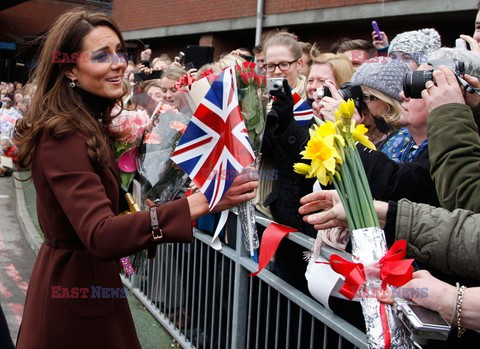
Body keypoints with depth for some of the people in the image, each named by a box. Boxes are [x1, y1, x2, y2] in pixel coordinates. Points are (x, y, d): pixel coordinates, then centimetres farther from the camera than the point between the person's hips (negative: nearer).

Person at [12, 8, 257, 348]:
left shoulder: (89, 124, 6)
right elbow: (100, 235, -37)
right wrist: (197, 204, -47)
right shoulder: (65, 137, -25)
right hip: (77, 287, -9)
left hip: (82, 276, 10)